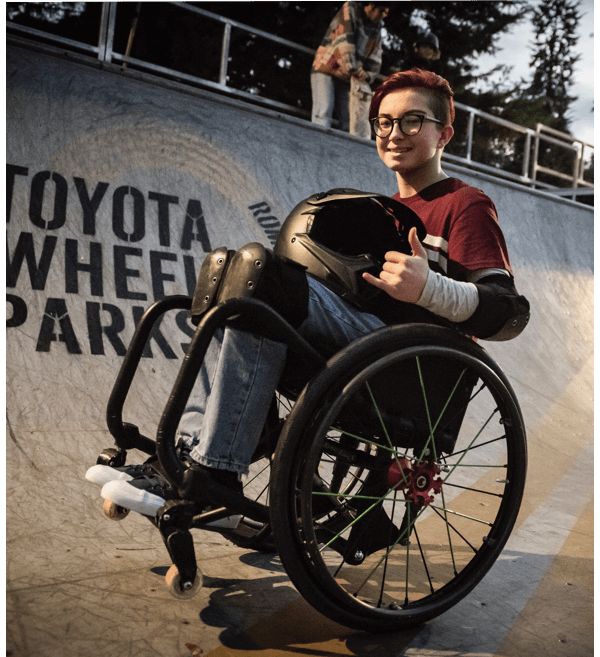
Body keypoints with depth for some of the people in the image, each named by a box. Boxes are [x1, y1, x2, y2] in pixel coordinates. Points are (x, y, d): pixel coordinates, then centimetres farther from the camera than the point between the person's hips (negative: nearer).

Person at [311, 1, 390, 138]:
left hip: (346, 77, 6)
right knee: (324, 112, -19)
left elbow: (375, 60, 6)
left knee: (349, 119, -1)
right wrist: (357, 73, -23)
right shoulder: (349, 10, -10)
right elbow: (345, 44, -22)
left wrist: (364, 78, -8)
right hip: (325, 70, -6)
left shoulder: (377, 26, 7)